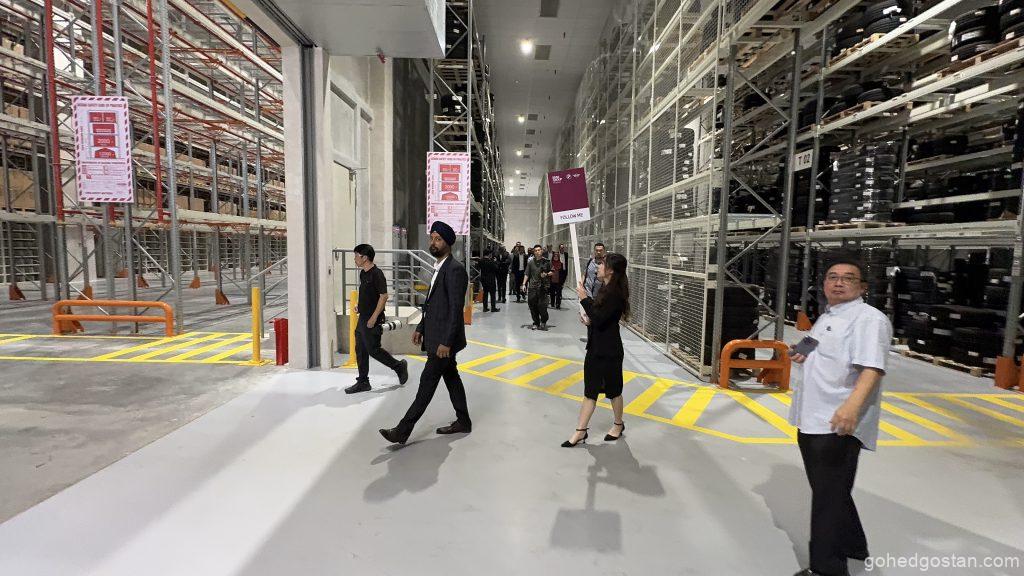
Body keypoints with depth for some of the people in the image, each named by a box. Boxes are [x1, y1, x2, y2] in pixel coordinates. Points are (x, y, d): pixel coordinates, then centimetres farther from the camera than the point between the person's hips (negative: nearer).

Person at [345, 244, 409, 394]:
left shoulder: (376, 274, -16)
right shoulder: (363, 273, 12)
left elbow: (384, 296, -20)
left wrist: (374, 317, -22)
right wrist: (358, 303, 10)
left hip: (372, 321, -9)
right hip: (362, 319, 9)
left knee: (373, 350, -4)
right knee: (360, 350, 11)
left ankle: (399, 366, 16)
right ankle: (363, 382, 20)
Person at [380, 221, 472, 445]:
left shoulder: (455, 269, -18)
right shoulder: (439, 268, 13)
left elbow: (456, 309, -22)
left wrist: (446, 342, -23)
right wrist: (421, 328, 17)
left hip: (444, 339, -10)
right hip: (435, 336, 10)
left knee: (427, 382, -3)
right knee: (451, 378, 16)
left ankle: (402, 431, 3)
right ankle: (463, 421, 29)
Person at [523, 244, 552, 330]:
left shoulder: (546, 261, 3)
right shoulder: (530, 262, 9)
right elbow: (527, 274, 10)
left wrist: (546, 274, -8)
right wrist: (524, 284, 0)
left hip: (543, 287, -2)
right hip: (532, 287, 3)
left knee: (542, 305, -8)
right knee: (532, 306, 4)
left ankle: (543, 321, 16)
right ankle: (536, 323, 19)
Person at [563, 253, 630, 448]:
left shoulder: (615, 293, -20)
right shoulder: (606, 289, 8)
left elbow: (599, 318, -24)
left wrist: (584, 298, -20)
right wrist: (588, 317, 0)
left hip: (609, 350, -9)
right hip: (596, 346, 9)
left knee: (612, 389, 12)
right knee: (590, 390, 11)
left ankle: (618, 424, 33)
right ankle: (581, 431, 18)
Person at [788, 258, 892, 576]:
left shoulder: (869, 318, -12)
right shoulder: (825, 317, 17)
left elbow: (872, 367, -25)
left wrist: (852, 406, -39)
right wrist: (804, 358, 11)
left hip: (838, 424, -10)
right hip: (811, 420, 10)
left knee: (829, 496, -2)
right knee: (826, 491, 22)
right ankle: (852, 546, 42)